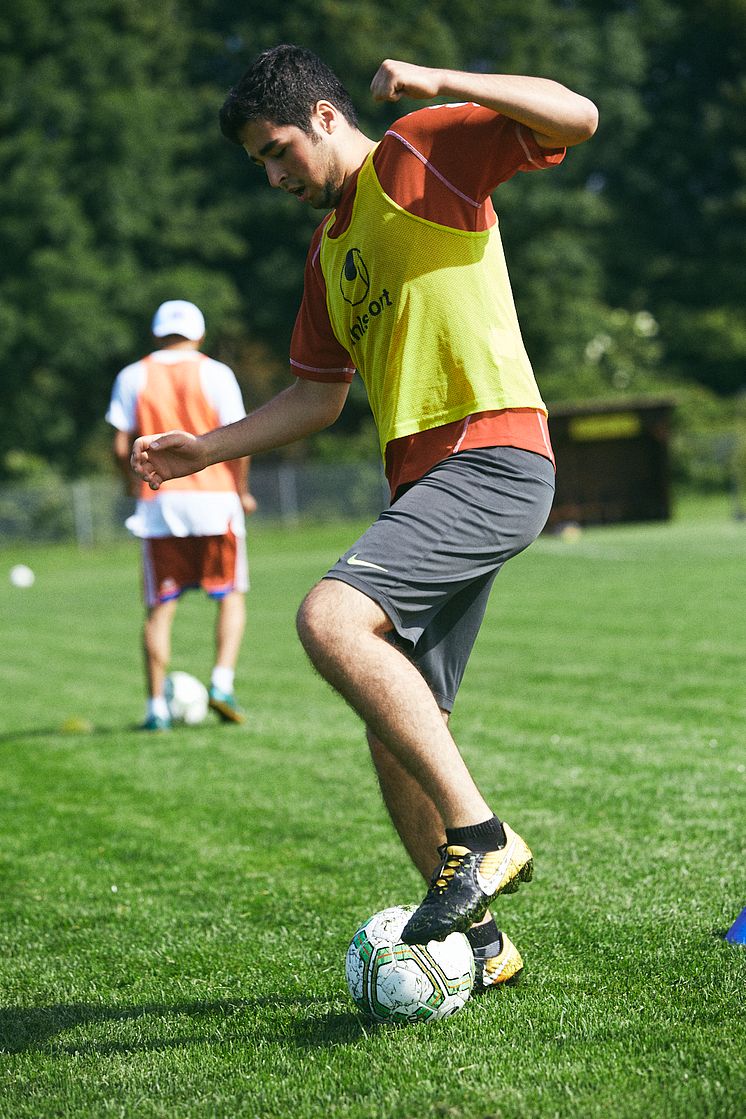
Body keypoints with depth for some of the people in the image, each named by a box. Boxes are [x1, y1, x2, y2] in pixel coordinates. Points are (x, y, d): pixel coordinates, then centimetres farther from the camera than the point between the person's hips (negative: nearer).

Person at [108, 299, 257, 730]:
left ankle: (157, 706, 5)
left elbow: (122, 446, 1)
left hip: (158, 501, 2)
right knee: (231, 595, 11)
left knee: (160, 607, 6)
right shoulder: (214, 373, 0)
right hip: (213, 494, -2)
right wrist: (242, 491, 8)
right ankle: (222, 682, -5)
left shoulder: (132, 378, 5)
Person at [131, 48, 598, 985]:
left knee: (330, 618, -27)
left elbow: (575, 118, -12)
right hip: (427, 480, 9)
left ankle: (480, 837, -21)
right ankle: (475, 940, 17)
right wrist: (205, 449, 20)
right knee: (398, 728, 6)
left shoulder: (423, 152, 1)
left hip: (492, 457, -9)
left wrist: (436, 84, -22)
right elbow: (316, 397, 29)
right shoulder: (328, 250, 24)